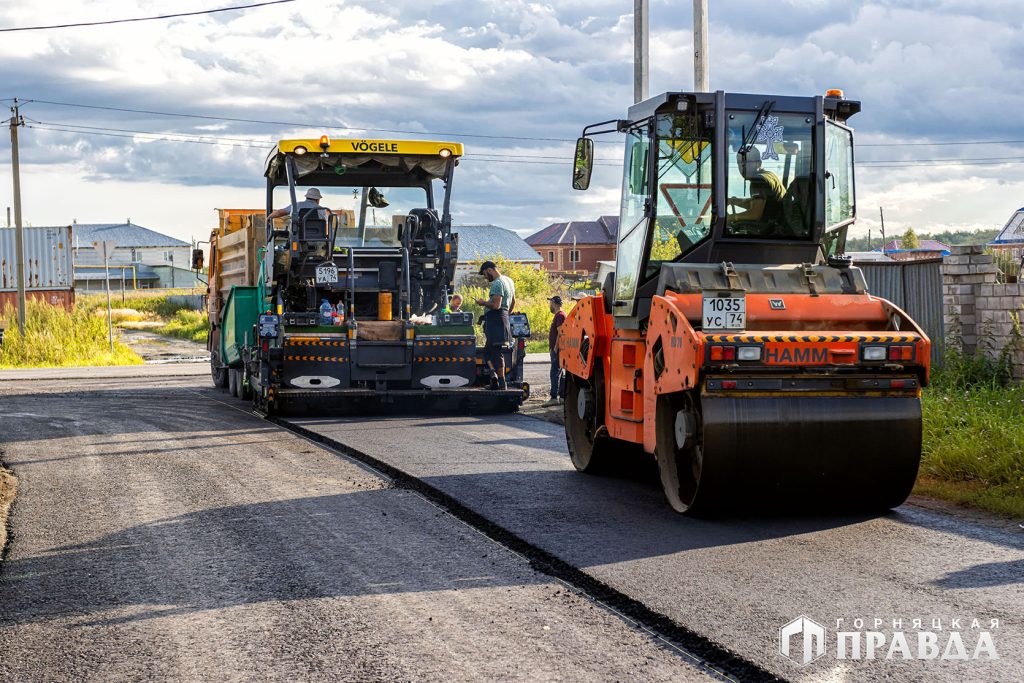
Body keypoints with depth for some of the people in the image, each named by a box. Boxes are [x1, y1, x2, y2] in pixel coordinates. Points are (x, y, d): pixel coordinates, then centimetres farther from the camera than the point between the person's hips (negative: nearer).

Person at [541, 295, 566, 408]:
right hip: (555, 349, 11)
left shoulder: (560, 315, -13)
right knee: (558, 374, 12)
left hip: (557, 350, -11)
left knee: (555, 373, -14)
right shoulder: (558, 315, 19)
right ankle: (561, 396, 16)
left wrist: (555, 348, -22)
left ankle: (554, 397, -17)